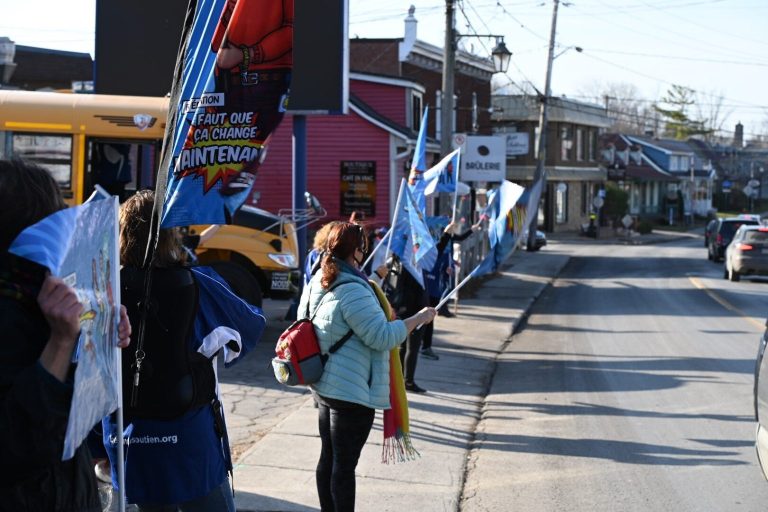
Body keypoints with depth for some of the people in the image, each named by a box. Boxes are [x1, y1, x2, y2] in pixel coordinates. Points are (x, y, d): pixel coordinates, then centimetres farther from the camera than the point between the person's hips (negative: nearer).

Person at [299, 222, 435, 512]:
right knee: (345, 465, -1)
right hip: (351, 391, -9)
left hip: (324, 386, 9)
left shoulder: (317, 284, 7)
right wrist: (419, 318, -12)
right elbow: (382, 337, -23)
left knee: (328, 457, 17)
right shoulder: (353, 290, -23)